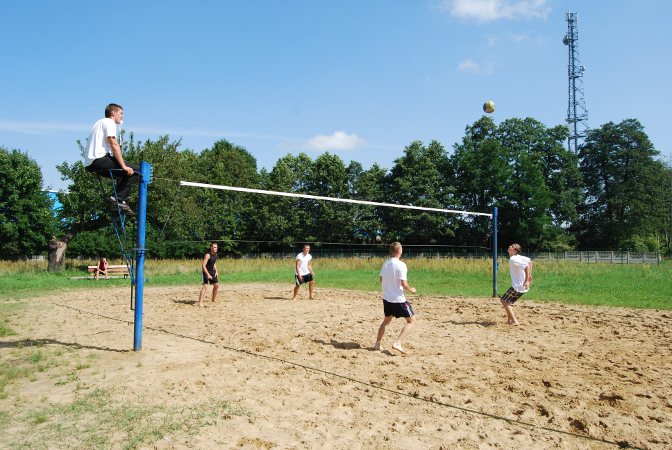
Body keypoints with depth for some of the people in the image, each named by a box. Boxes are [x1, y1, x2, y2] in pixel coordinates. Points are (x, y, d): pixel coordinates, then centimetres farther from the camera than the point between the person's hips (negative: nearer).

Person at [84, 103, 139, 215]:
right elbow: (114, 145, -13)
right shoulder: (109, 122, 0)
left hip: (89, 164, 10)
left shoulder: (99, 122, 30)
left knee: (124, 174, 21)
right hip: (99, 159, -10)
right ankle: (118, 199, -17)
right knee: (134, 171, -12)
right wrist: (124, 166, -16)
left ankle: (119, 200, 8)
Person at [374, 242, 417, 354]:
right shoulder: (401, 265, -17)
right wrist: (411, 289, -2)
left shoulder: (385, 264, 5)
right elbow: (404, 284, -22)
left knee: (387, 320, 25)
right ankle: (398, 343, -7)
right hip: (398, 299, -7)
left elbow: (381, 280, 13)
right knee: (411, 320, 4)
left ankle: (377, 344, 25)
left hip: (386, 298, 7)